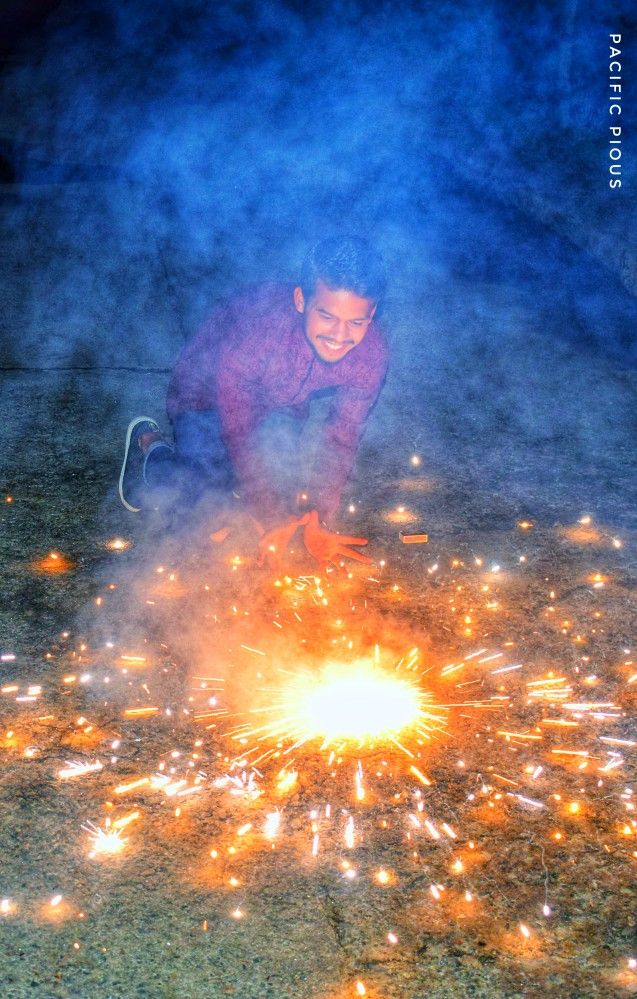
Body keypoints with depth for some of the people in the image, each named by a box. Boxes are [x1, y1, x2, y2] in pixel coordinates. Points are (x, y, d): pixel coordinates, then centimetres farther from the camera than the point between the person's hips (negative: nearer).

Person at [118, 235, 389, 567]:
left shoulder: (371, 351, -28)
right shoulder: (253, 325, -40)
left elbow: (341, 438, -17)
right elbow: (239, 433, -33)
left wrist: (320, 520, -22)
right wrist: (273, 519, -31)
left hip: (281, 406, 4)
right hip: (209, 396, -3)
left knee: (279, 488, -23)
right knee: (194, 491, -25)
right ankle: (149, 445, 9)